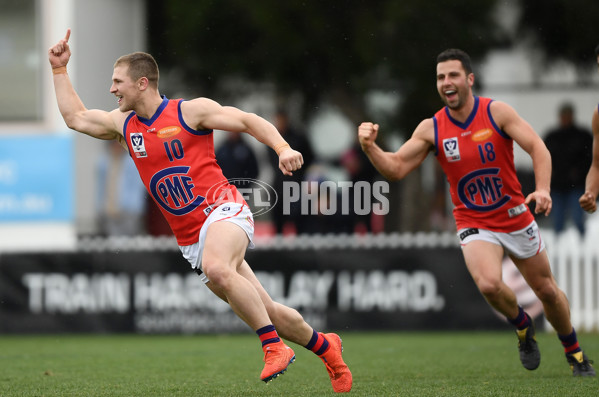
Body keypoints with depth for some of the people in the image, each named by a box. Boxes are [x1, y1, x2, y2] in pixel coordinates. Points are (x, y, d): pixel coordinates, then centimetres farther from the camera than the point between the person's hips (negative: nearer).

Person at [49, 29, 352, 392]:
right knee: (265, 311, 3)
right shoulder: (124, 124, 13)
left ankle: (275, 347, -33)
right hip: (190, 237, 6)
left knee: (216, 268, -38)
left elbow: (248, 121, -1)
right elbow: (75, 118, 25)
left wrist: (283, 148, -16)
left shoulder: (190, 111, -4)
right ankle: (325, 347, 23)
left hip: (222, 210, -6)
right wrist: (60, 69, 20)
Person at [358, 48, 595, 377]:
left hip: (515, 216, 0)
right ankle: (522, 326, 5)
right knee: (489, 284, -27)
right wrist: (370, 147, -26)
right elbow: (395, 168, -7)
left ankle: (574, 352, 34)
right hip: (474, 224, 0)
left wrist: (542, 189, -33)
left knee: (547, 291, 9)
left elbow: (537, 147, -17)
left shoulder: (496, 112, -11)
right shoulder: (431, 129, -7)